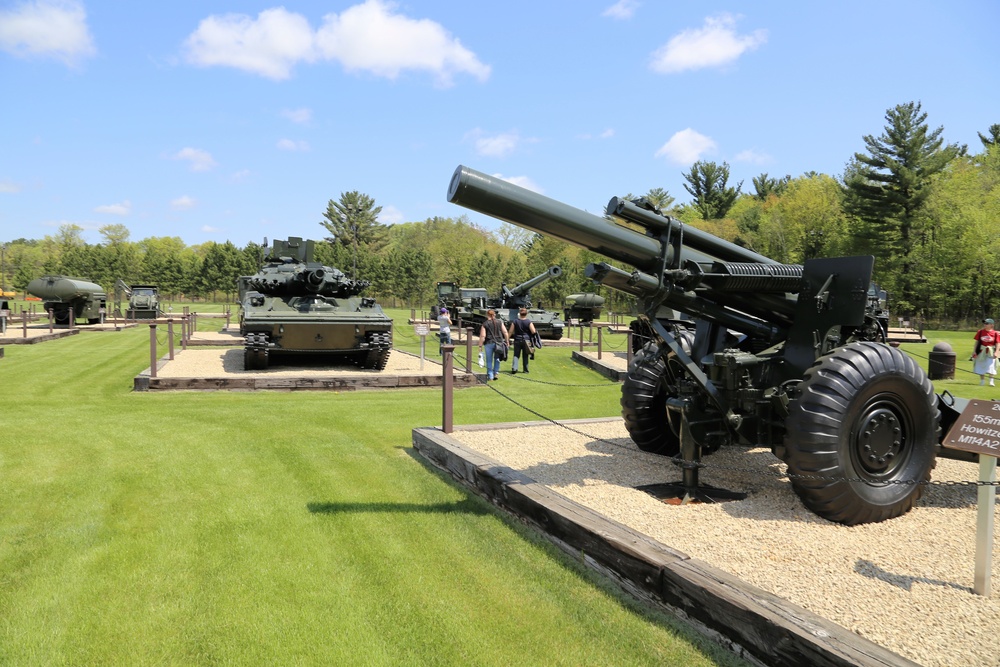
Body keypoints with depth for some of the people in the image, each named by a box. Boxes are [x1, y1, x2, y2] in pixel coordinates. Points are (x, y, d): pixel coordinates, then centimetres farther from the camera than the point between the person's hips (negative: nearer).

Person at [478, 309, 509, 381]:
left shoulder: (485, 324, -1)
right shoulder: (499, 322, 7)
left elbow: (482, 336, -6)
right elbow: (505, 332, 4)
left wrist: (480, 346, -2)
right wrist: (507, 341, 12)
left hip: (489, 343, -2)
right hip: (499, 342, 2)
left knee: (489, 360, 7)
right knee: (497, 359, 17)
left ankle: (490, 375, 11)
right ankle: (496, 373, 12)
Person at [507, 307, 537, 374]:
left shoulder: (515, 321, -1)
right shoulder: (529, 322, -6)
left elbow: (510, 332, 0)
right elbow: (533, 332, -10)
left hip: (517, 340, 0)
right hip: (526, 340, 0)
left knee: (516, 355, 3)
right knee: (525, 356, 9)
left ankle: (514, 368, -12)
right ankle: (526, 370, 15)